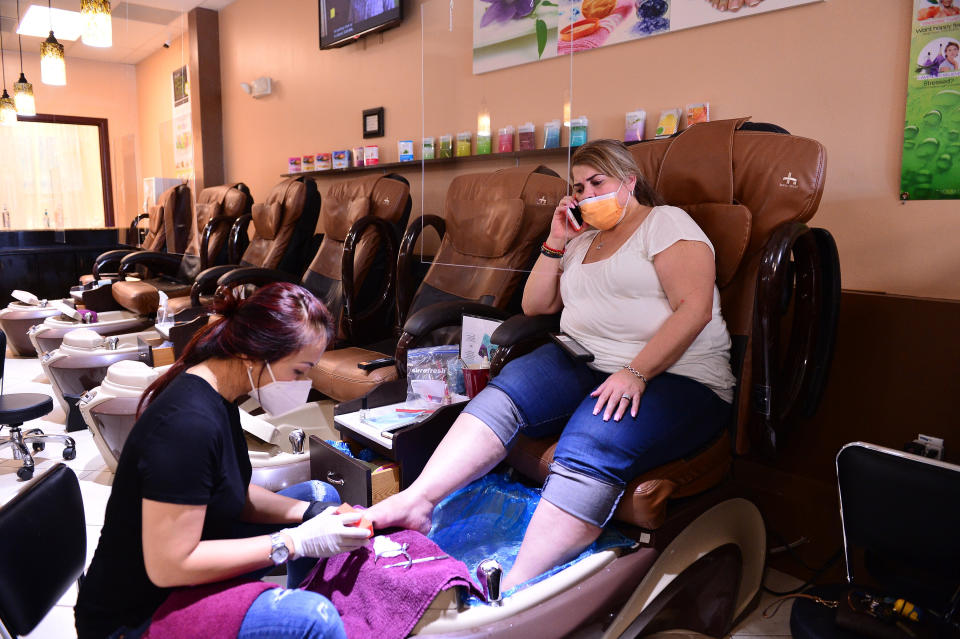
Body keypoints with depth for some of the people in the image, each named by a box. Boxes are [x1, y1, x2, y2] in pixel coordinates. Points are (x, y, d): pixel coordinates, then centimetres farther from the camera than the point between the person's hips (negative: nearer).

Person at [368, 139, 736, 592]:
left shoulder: (667, 223, 3)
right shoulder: (581, 241, 23)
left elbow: (695, 308, -11)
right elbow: (534, 306, 21)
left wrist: (635, 374, -21)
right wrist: (555, 244, 9)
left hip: (673, 374, -6)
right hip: (582, 364, 6)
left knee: (589, 449, -34)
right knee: (502, 394, -22)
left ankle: (513, 593, -41)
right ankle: (417, 500, -29)